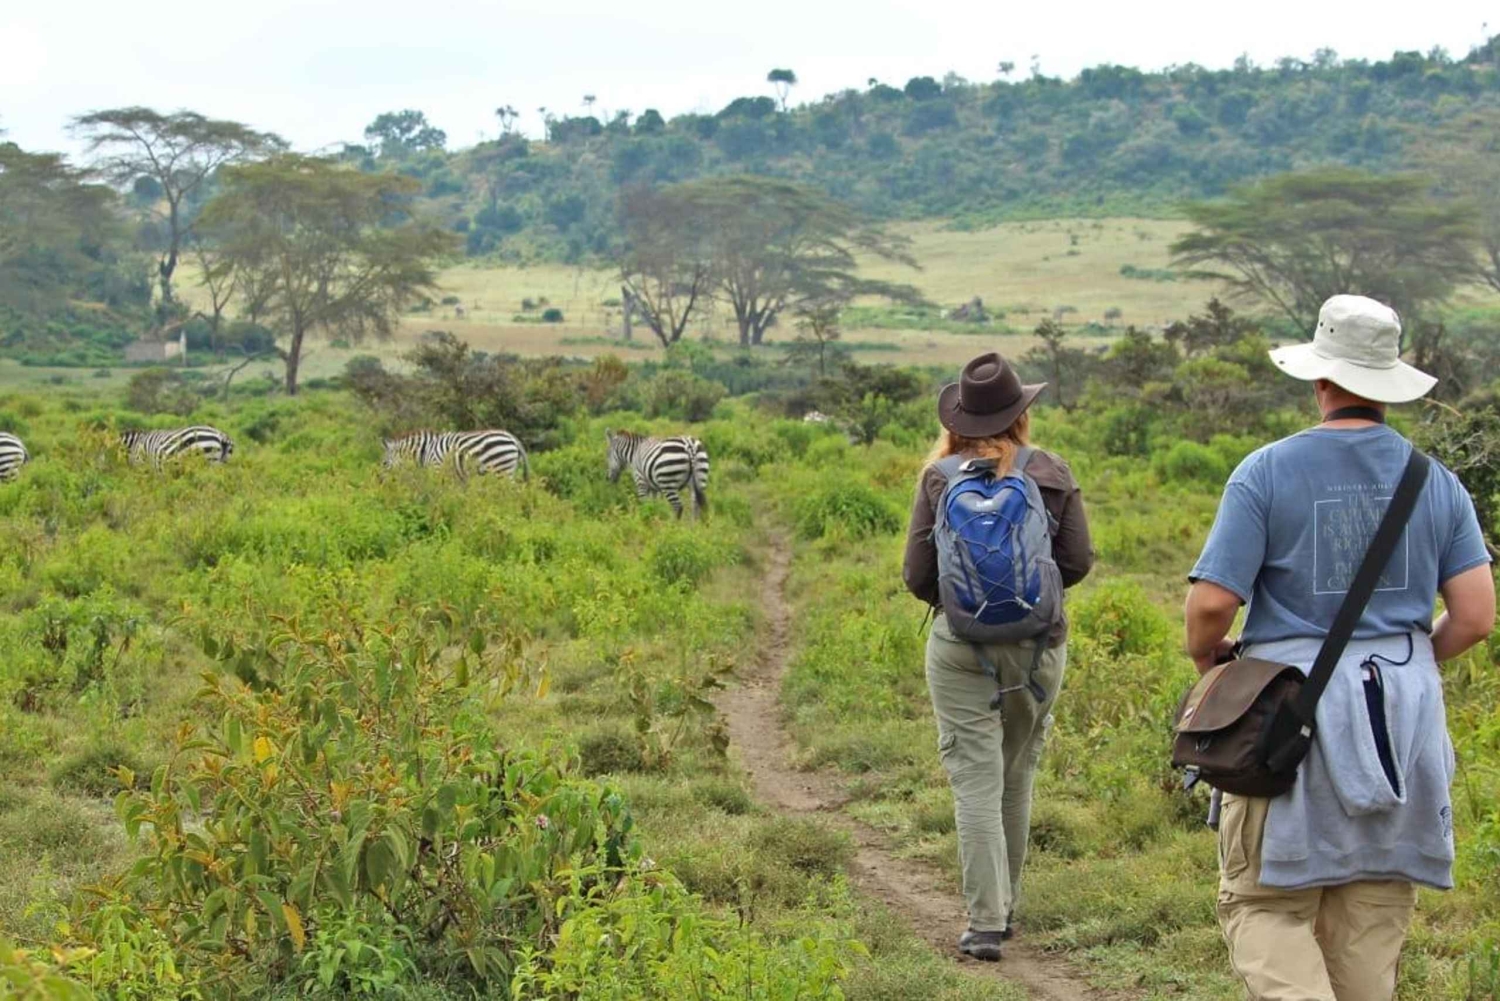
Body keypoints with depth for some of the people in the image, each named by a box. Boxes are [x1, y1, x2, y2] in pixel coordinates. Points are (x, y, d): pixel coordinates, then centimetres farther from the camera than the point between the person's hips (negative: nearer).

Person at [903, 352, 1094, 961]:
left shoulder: (939, 479, -5)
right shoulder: (1053, 475, -2)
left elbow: (917, 576, -5)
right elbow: (1078, 561, -1)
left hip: (961, 643, -2)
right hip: (1038, 643, 2)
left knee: (975, 782, -1)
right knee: (1017, 779, 17)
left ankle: (985, 924, -6)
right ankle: (1004, 906, 29)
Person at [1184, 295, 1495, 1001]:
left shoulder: (1268, 472, -8)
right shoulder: (1436, 481, 4)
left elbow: (1212, 601, -14)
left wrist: (1205, 658, 7)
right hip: (1407, 715, 4)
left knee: (1265, 905, 2)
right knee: (1373, 916, 12)